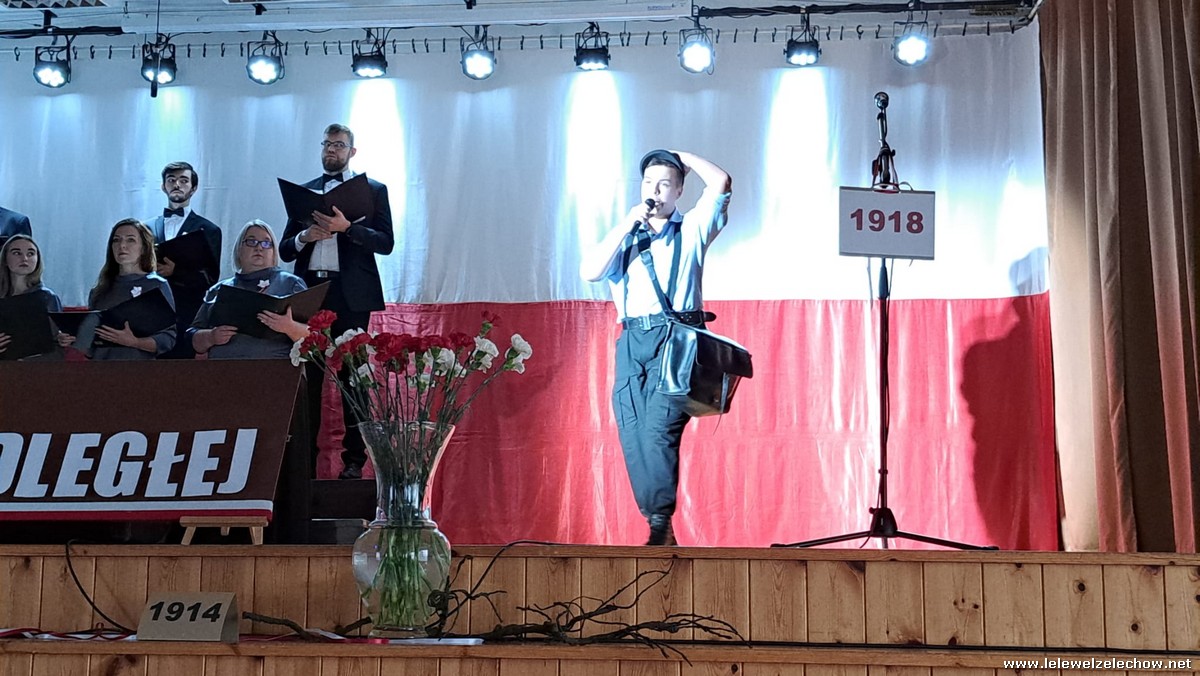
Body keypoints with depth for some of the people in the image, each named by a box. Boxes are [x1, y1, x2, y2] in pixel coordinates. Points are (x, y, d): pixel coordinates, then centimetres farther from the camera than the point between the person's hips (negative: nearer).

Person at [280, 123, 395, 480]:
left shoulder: (373, 190, 8)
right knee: (307, 377, 1)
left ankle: (354, 461, 1)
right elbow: (285, 249, 15)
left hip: (350, 294, -3)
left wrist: (346, 227, -16)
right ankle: (305, 457, 5)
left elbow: (385, 242, -3)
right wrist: (303, 237, -7)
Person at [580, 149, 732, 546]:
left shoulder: (691, 230, 15)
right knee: (632, 436, -5)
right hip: (632, 341, 4)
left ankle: (661, 528, -18)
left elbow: (721, 182, 0)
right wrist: (628, 226, 1)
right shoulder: (624, 236, 21)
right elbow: (590, 272, 3)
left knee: (659, 428, -18)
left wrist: (682, 157, 13)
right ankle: (659, 527, -1)